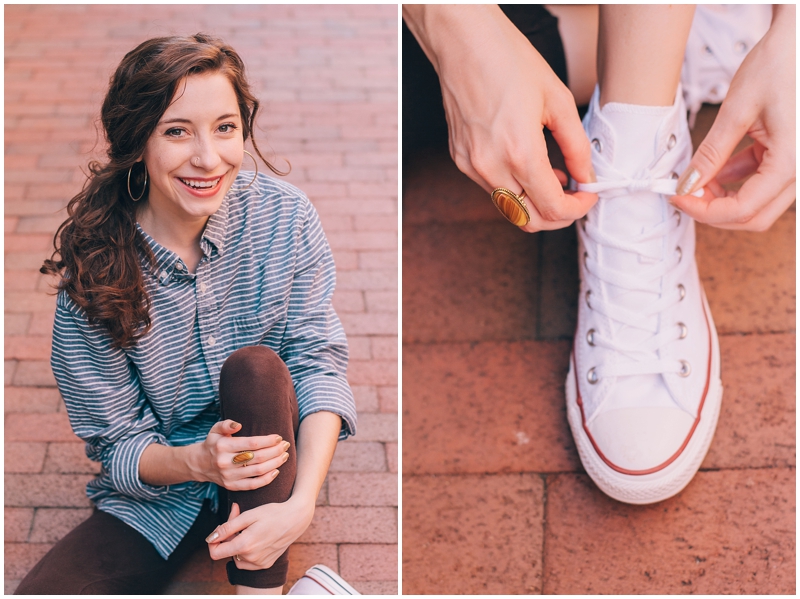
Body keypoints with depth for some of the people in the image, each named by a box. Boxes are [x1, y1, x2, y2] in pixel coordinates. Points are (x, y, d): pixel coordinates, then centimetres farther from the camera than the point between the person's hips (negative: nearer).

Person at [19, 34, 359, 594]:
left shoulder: (284, 214, -13)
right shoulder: (94, 271, -16)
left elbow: (318, 362, -16)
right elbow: (117, 444, -10)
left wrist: (301, 504, -33)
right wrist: (196, 460, -34)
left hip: (272, 461, 1)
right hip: (157, 499, 0)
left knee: (256, 365, -31)